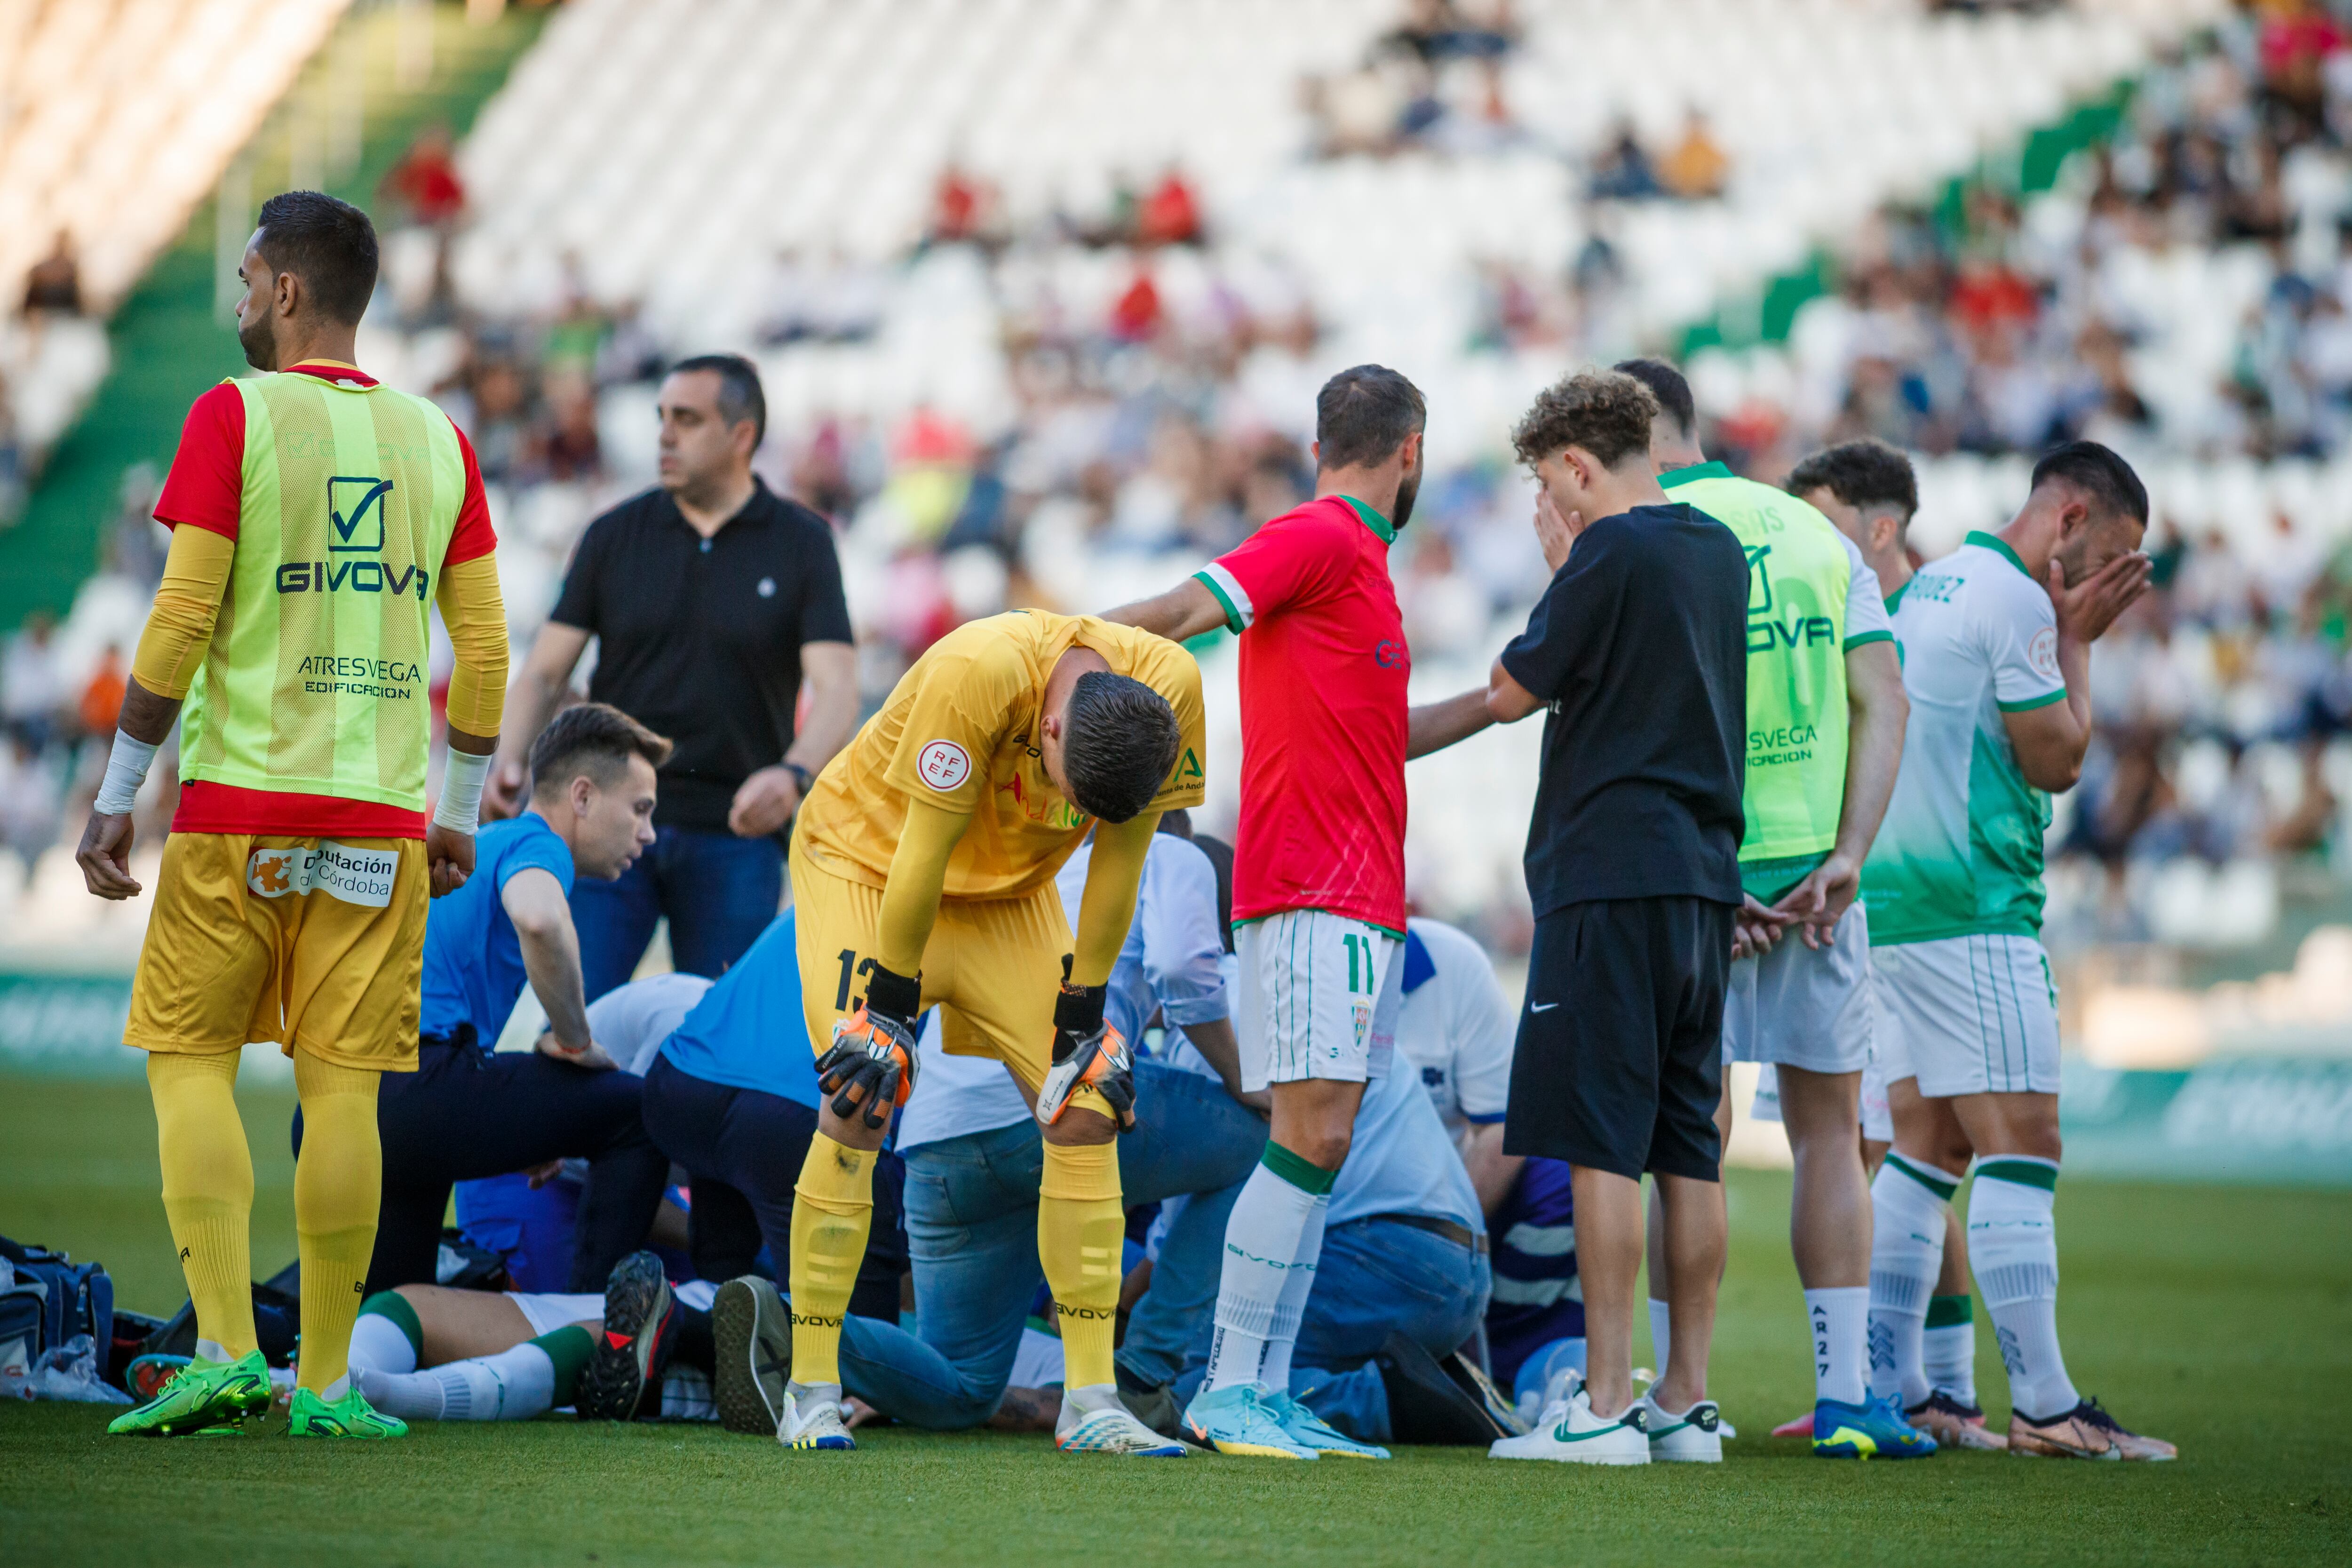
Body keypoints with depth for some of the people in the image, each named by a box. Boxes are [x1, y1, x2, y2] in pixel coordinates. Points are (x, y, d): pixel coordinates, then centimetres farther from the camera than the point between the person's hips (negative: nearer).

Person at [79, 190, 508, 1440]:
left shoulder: (235, 417, -3)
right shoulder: (436, 440, 10)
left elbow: (182, 620, -7)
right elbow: (484, 647, 10)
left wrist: (116, 796, -2)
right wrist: (461, 814, 19)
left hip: (240, 800, -3)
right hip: (383, 817, 3)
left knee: (192, 1060, 4)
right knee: (343, 1086, 3)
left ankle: (226, 1350, -10)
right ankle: (326, 1382, 3)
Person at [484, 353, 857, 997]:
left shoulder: (801, 544, 2)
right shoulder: (616, 536, 7)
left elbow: (835, 691, -7)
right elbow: (545, 673, 6)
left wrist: (794, 774, -28)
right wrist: (510, 761, -14)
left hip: (734, 832, -1)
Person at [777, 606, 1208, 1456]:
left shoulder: (1170, 687, -24)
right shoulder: (976, 675, -38)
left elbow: (1119, 859, -11)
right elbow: (923, 856, -27)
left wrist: (1082, 1018, -6)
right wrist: (888, 1009, -19)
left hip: (1009, 892, 5)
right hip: (865, 861, -5)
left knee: (1088, 1106, -6)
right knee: (861, 1103, -18)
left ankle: (1090, 1400, -2)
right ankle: (812, 1394, -10)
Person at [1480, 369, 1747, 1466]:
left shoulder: (1613, 552, -10)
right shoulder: (1720, 551, 14)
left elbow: (1512, 693, -3)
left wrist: (1558, 567, 7)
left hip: (1612, 878, -8)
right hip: (1704, 879, 8)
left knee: (1601, 1146, -7)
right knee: (1689, 1149, 8)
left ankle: (1607, 1405, -10)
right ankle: (1686, 1402, 9)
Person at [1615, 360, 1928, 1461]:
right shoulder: (1816, 535, 11)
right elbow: (1883, 698, 2)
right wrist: (1846, 859, -4)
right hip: (1817, 868, 3)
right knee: (1828, 1128, 10)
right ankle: (1845, 1397, 5)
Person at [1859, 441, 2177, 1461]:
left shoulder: (1930, 585, 18)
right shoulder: (2016, 602, -12)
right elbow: (2056, 760, -9)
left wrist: (2067, 632, 15)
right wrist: (2078, 639, 1)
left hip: (1898, 900, 10)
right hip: (1972, 908, -10)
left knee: (1928, 1144, 12)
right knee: (2021, 1142, -10)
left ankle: (1886, 1388, 11)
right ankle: (2044, 1407, -12)